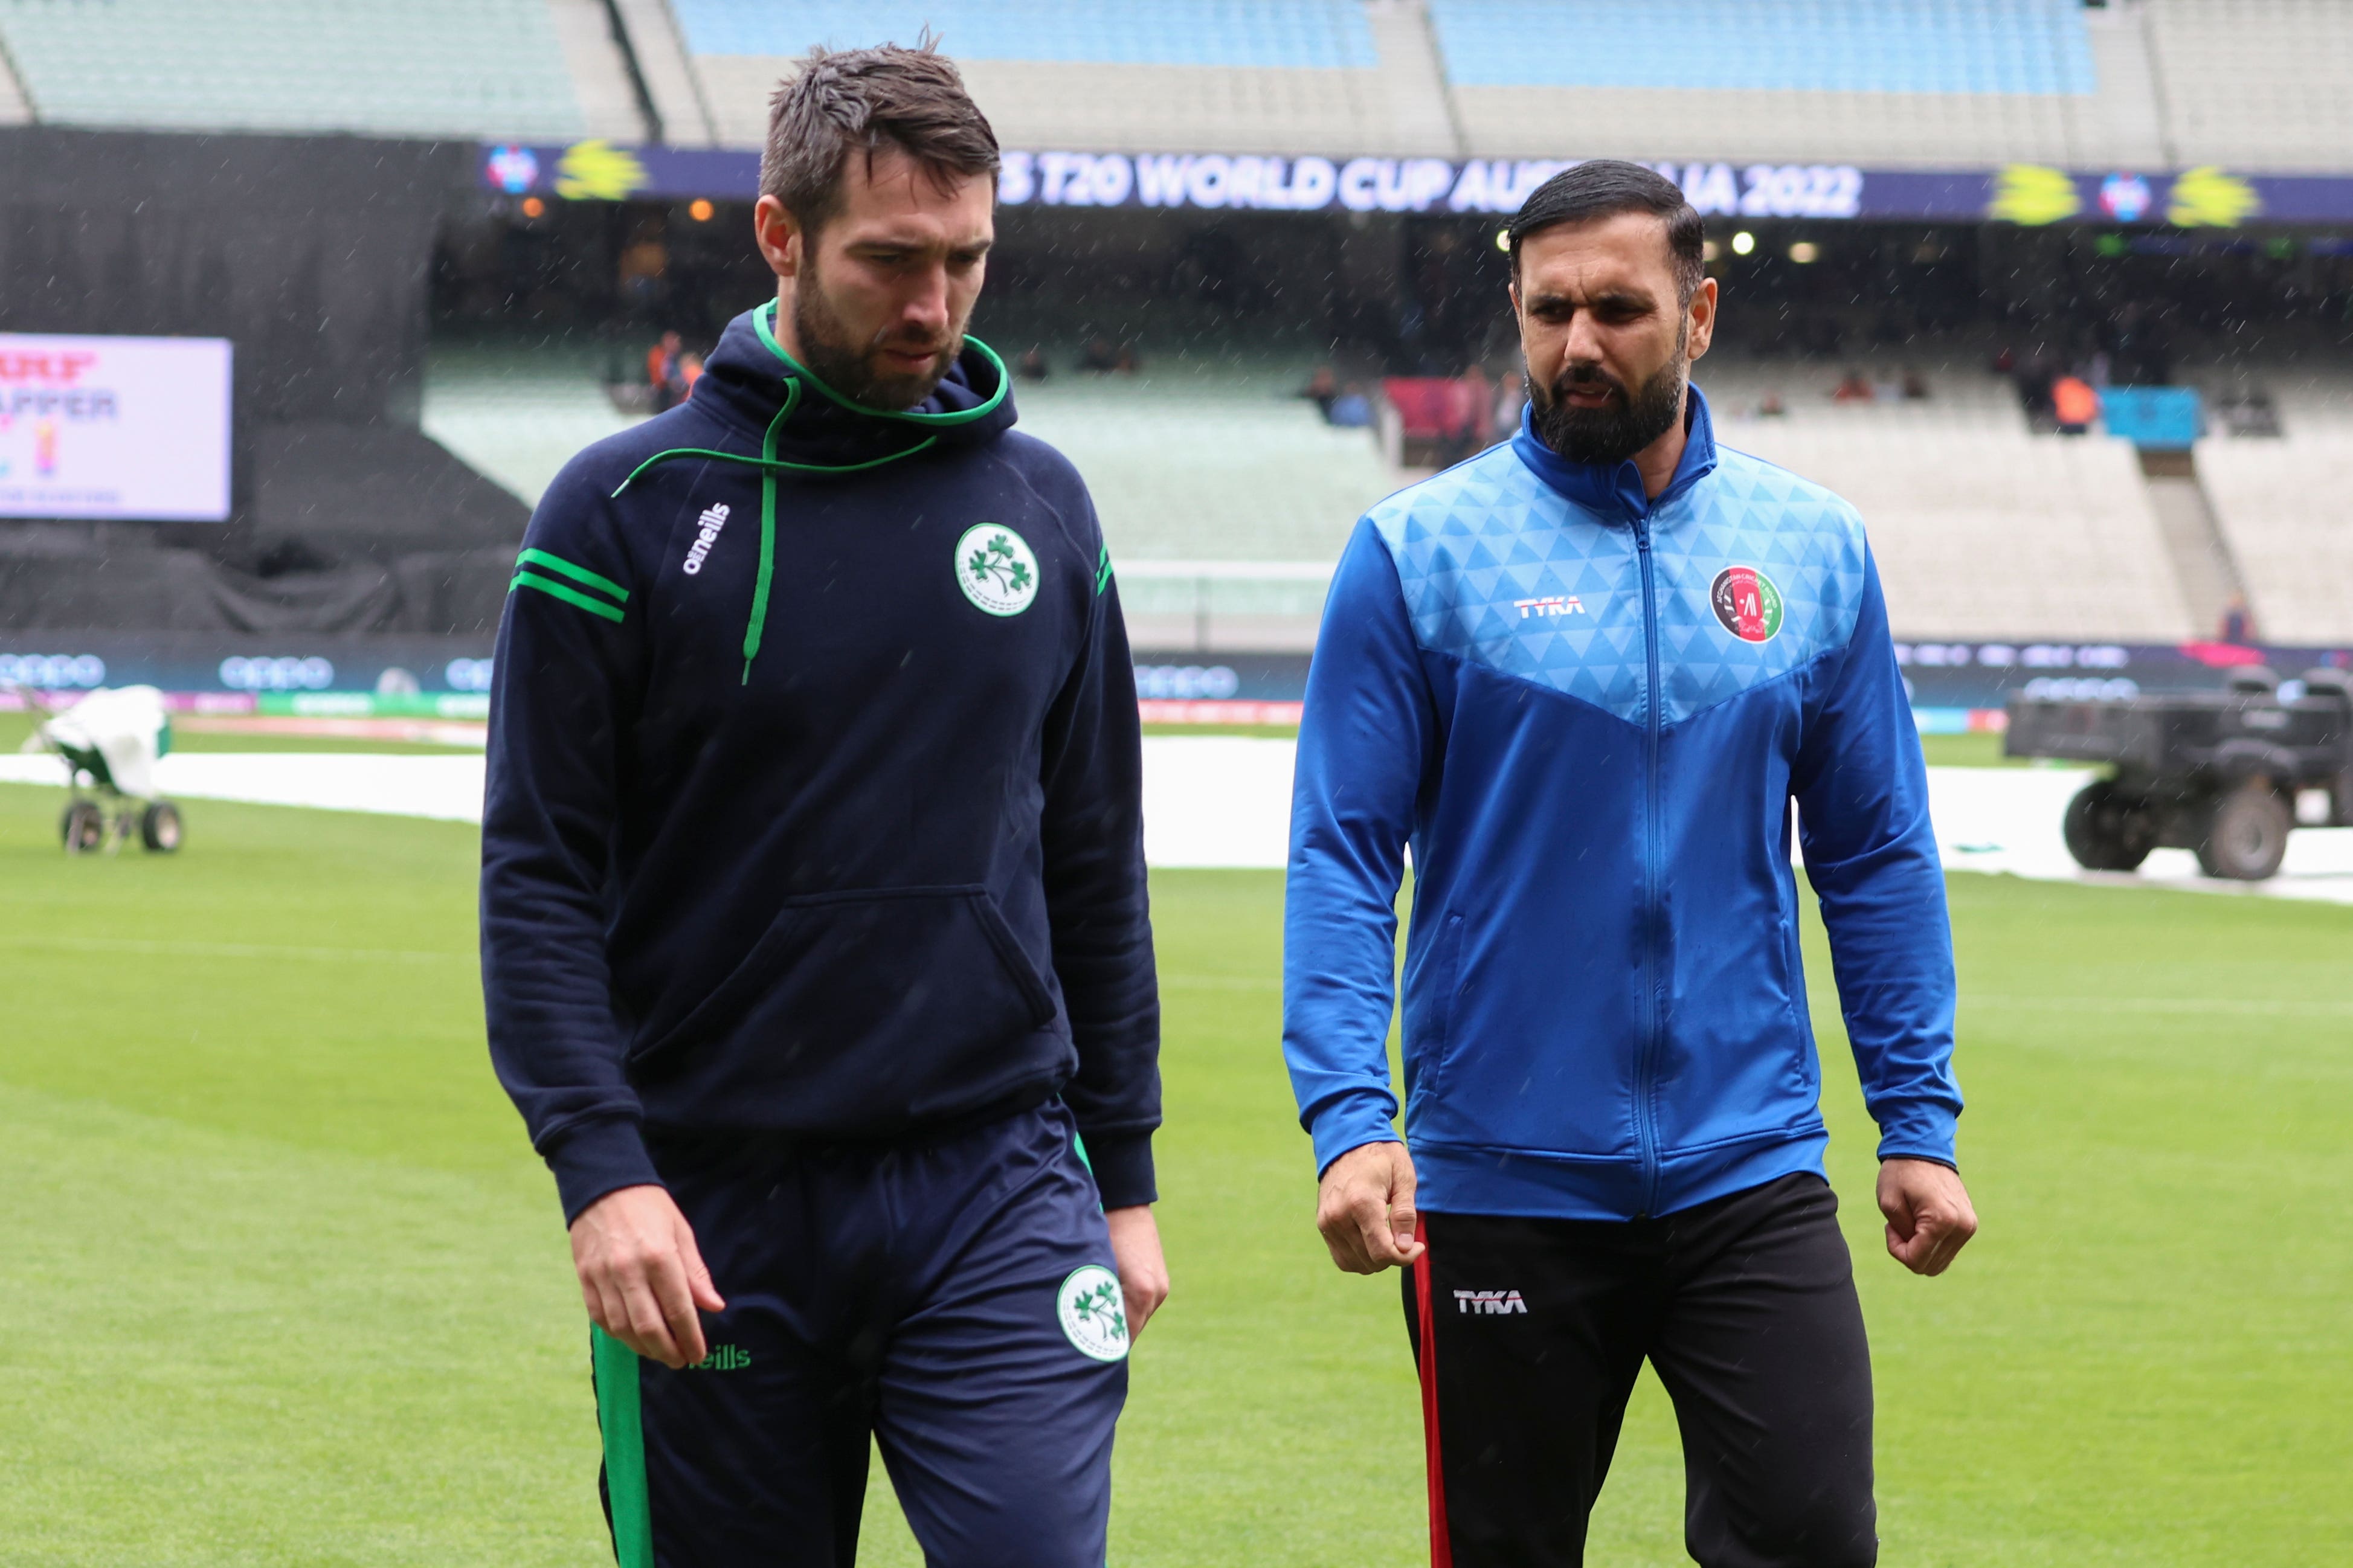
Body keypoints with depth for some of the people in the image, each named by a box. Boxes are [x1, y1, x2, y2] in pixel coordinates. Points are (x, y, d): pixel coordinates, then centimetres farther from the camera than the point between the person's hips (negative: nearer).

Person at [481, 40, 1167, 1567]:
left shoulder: (1041, 506, 8)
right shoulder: (630, 511, -3)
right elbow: (540, 870, -5)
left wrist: (1124, 1172, 12)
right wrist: (600, 1166, -16)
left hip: (994, 1187, 2)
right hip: (719, 1213, -2)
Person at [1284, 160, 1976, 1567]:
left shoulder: (1818, 552, 6)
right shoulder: (1418, 553, -3)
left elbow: (1877, 857, 10)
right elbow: (1344, 856, -5)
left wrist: (1921, 1122, 4)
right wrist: (1349, 1116, -17)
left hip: (1752, 1183, 1)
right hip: (1502, 1187, -1)